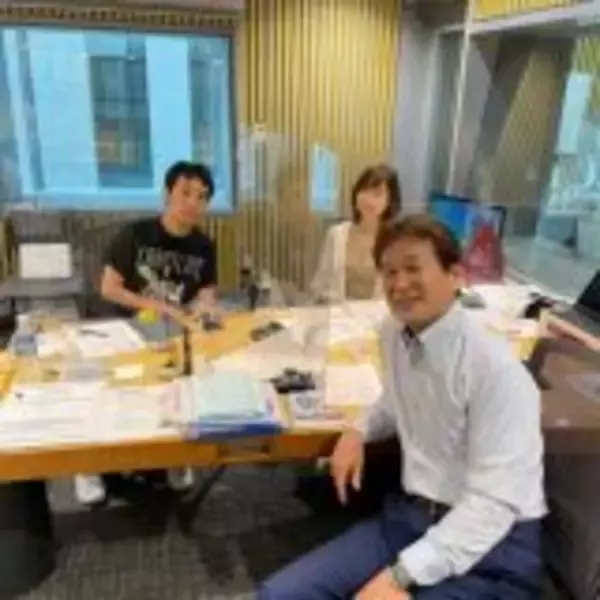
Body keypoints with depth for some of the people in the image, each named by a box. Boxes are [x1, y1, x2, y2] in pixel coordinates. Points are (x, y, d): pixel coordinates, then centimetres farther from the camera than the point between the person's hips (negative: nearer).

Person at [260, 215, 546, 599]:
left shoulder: (495, 366, -20)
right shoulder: (395, 335, 3)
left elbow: (493, 502, -23)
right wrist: (359, 431, 6)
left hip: (492, 548, -6)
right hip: (410, 516, 6)